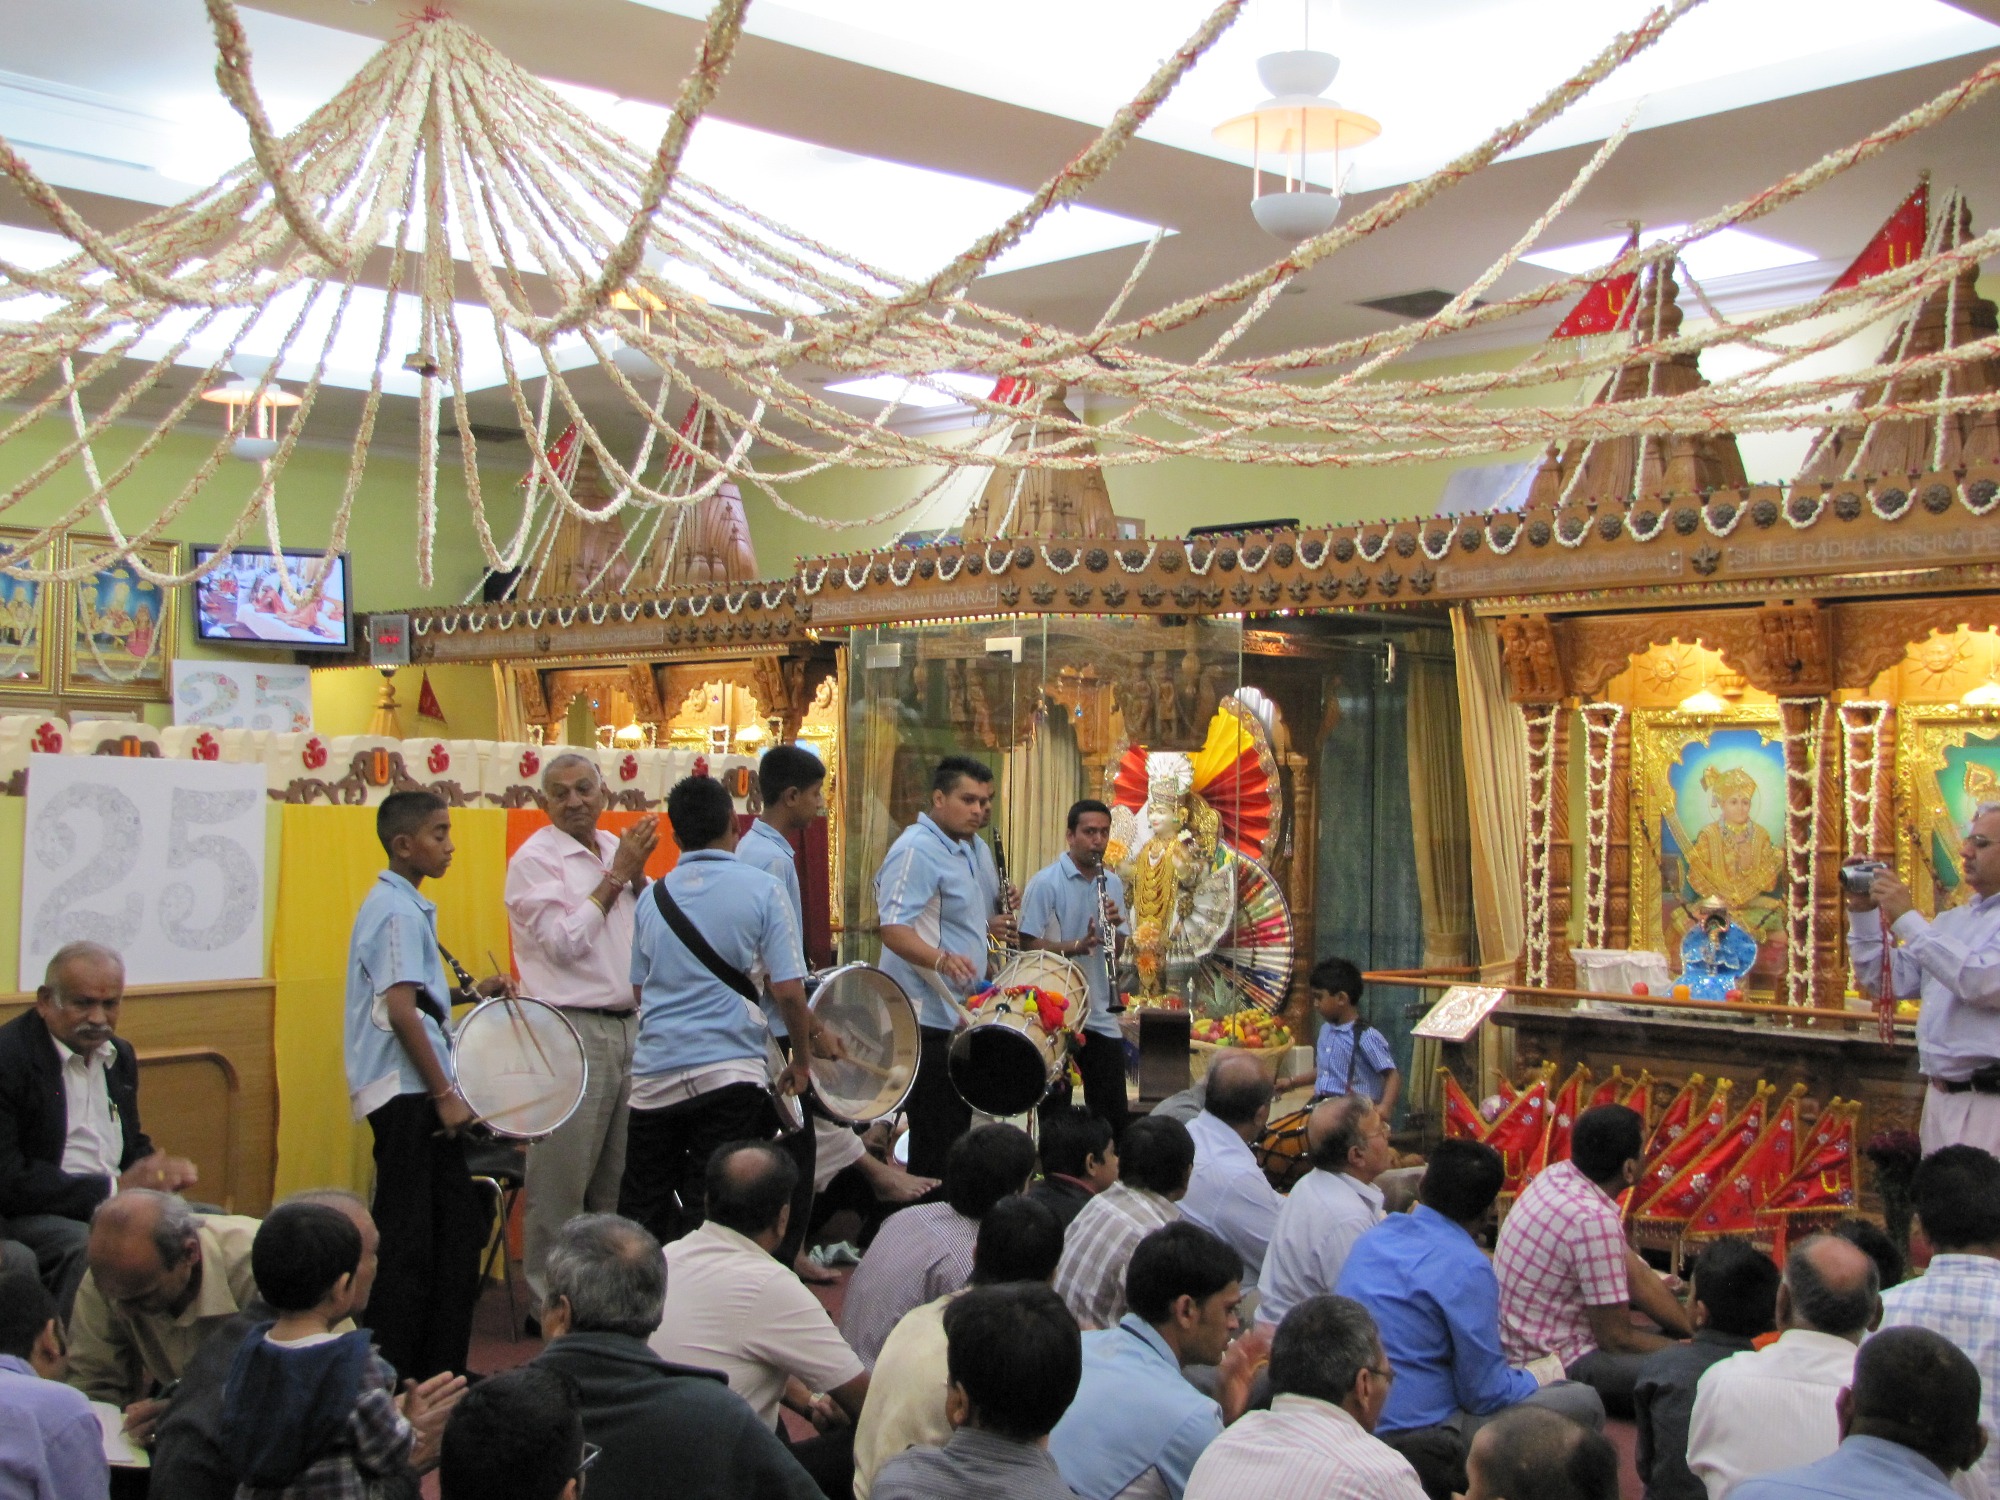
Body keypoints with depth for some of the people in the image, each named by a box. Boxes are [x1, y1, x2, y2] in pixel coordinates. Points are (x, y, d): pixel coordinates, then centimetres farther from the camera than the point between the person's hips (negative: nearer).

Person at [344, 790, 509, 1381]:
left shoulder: (402, 905, 17)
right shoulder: (399, 911, -14)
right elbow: (400, 1011, -21)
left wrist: (474, 994, 15)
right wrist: (445, 1094, -19)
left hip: (416, 1093, 10)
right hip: (406, 1092, -10)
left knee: (459, 1226, 12)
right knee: (409, 1240, -4)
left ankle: (440, 1369, 19)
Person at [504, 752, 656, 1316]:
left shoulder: (615, 848, 14)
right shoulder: (535, 858, -6)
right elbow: (564, 942, -15)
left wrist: (639, 873, -1)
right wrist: (615, 877, -10)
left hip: (627, 1026, 7)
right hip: (570, 1031, -7)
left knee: (618, 1175, 13)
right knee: (561, 1178, -3)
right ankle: (549, 1300, 5)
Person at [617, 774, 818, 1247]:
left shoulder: (653, 896, 7)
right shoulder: (760, 890, -5)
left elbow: (640, 989, 15)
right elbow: (787, 991, -8)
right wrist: (801, 1058, 6)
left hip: (654, 1073, 3)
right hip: (731, 1072, -3)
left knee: (642, 1212, 13)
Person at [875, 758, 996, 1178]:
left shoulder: (962, 850, 16)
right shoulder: (917, 850, -16)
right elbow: (893, 929, -27)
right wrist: (941, 959, -42)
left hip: (957, 1014, 10)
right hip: (928, 1021, -10)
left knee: (954, 1132, 16)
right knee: (935, 1145, -8)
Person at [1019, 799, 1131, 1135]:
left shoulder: (1112, 884, 10)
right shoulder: (1045, 882, -9)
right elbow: (1027, 943, -13)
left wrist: (1114, 926, -8)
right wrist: (1078, 946, -26)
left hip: (1102, 1016, 5)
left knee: (1115, 1114, 6)